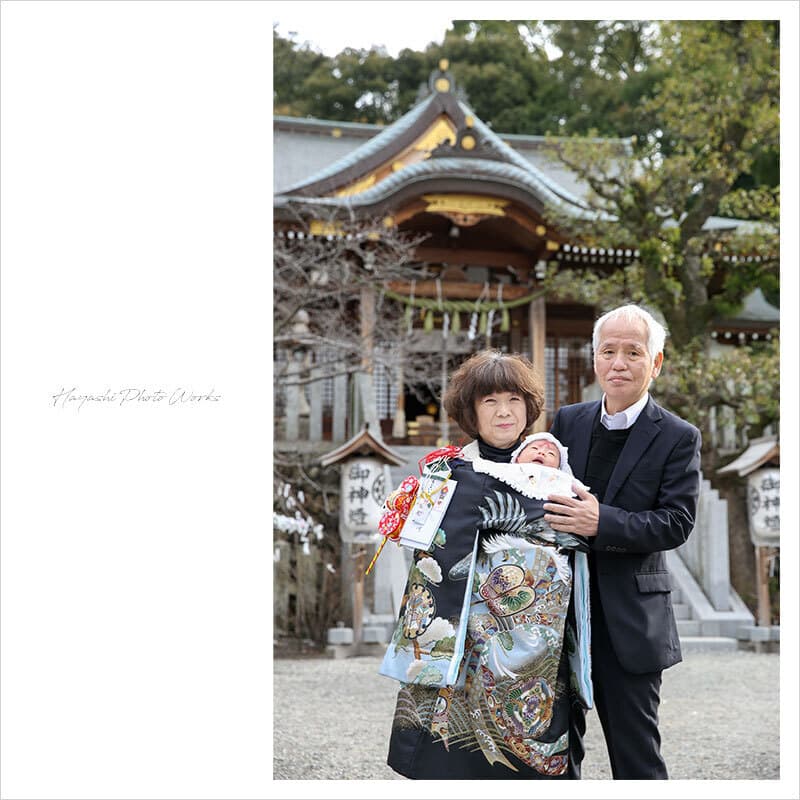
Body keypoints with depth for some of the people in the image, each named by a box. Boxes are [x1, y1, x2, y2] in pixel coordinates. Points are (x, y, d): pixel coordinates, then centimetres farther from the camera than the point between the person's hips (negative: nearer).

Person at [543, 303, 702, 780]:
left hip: (629, 614, -4)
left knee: (635, 750, 5)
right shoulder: (567, 422, 7)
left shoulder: (677, 438, -6)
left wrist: (601, 523, -26)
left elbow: (677, 523, -15)